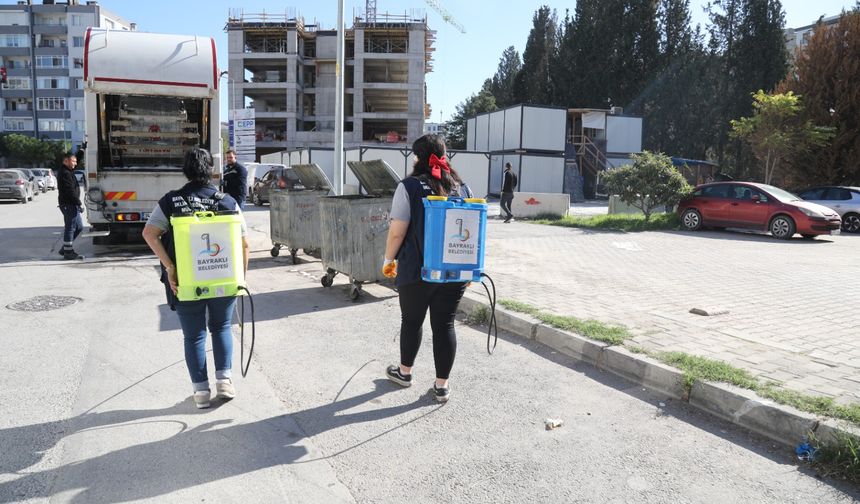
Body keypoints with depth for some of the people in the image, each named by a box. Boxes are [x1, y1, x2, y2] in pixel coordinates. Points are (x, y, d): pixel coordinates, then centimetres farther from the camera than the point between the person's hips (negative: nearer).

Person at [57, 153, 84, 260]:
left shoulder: (68, 172, 16)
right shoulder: (65, 174, -17)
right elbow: (71, 191, -21)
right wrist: (79, 204, -20)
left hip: (71, 204, 11)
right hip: (69, 205, -11)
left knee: (79, 227, 16)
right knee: (70, 228, -4)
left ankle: (65, 248, 22)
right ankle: (68, 252, 4)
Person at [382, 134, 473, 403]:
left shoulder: (409, 186, -7)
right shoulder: (462, 187, 6)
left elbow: (397, 231, -10)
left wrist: (389, 259, 5)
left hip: (417, 270, -3)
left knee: (411, 320, 15)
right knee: (444, 324, 9)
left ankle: (404, 371, 34)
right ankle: (441, 385, 16)